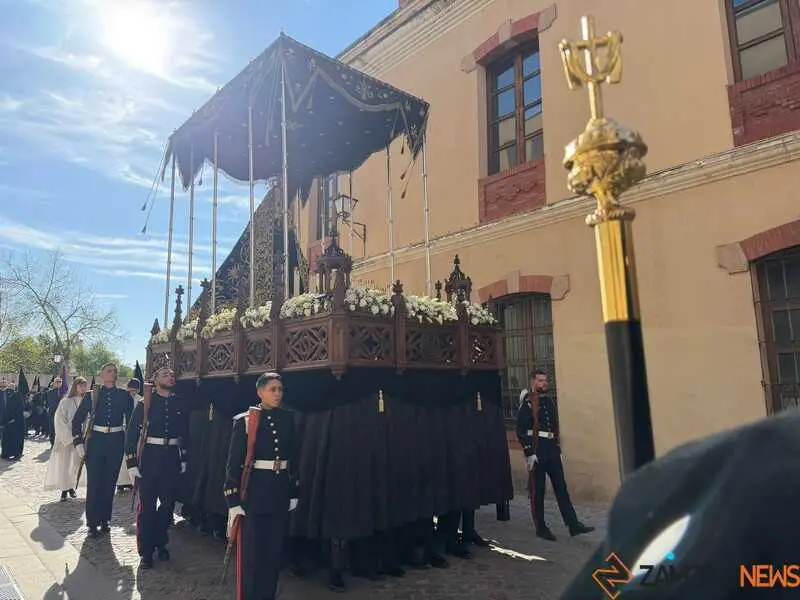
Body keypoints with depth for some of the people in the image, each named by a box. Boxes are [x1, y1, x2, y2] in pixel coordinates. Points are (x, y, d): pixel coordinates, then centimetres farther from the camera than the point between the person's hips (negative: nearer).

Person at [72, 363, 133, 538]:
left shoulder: (124, 396, 1)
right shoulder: (92, 395, 0)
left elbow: (131, 421, 5)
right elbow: (77, 420, 2)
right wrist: (79, 442, -5)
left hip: (116, 442, 1)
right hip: (96, 440, -1)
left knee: (110, 483, 9)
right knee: (93, 483, 1)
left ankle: (104, 520, 24)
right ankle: (92, 523, 14)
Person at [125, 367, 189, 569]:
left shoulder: (180, 404, 5)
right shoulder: (145, 403, -3)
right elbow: (132, 433, -4)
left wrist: (184, 458, 12)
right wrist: (131, 463, -9)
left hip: (172, 457, 3)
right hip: (150, 456, -3)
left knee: (168, 503, 11)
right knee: (147, 505, 2)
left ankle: (160, 543, 30)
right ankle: (146, 551, 15)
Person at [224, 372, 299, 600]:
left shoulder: (288, 419, 5)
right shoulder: (245, 420, -8)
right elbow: (234, 463, -9)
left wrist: (294, 492, 11)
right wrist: (233, 501, -11)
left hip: (280, 492, 4)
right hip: (254, 491, -4)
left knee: (274, 552, 14)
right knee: (250, 554, 6)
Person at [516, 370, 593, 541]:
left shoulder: (550, 401, 14)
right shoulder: (527, 403, -8)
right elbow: (520, 431, -14)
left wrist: (558, 450, 17)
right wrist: (529, 453, -18)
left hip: (552, 450, 7)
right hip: (536, 451, -7)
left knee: (561, 487, 5)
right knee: (537, 491, 3)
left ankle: (573, 525, 8)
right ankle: (541, 528, 12)